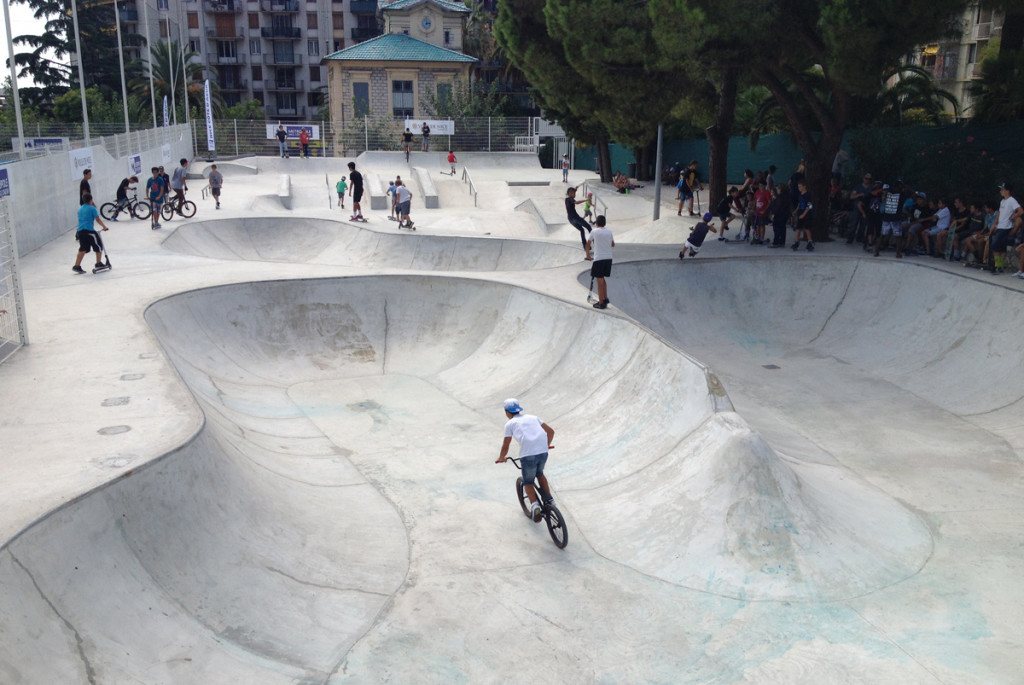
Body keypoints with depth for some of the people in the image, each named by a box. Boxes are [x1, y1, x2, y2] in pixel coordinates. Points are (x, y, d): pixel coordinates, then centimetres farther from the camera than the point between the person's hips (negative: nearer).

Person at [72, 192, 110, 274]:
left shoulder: (80, 209, 16)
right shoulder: (92, 208, -4)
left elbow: (80, 219, 21)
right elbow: (98, 219, -8)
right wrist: (104, 226, 2)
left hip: (80, 231, 7)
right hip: (89, 231, -7)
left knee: (83, 249, 12)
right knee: (98, 246, 9)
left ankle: (77, 266, 8)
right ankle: (99, 263, 13)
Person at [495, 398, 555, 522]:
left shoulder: (510, 423, 12)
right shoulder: (532, 417, 24)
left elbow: (505, 446, 10)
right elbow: (551, 431, 25)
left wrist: (501, 458, 29)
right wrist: (547, 445, 41)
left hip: (527, 455, -4)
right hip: (543, 452, 4)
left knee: (528, 482, 17)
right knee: (540, 474, 32)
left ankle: (535, 505, -6)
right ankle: (549, 500, 23)